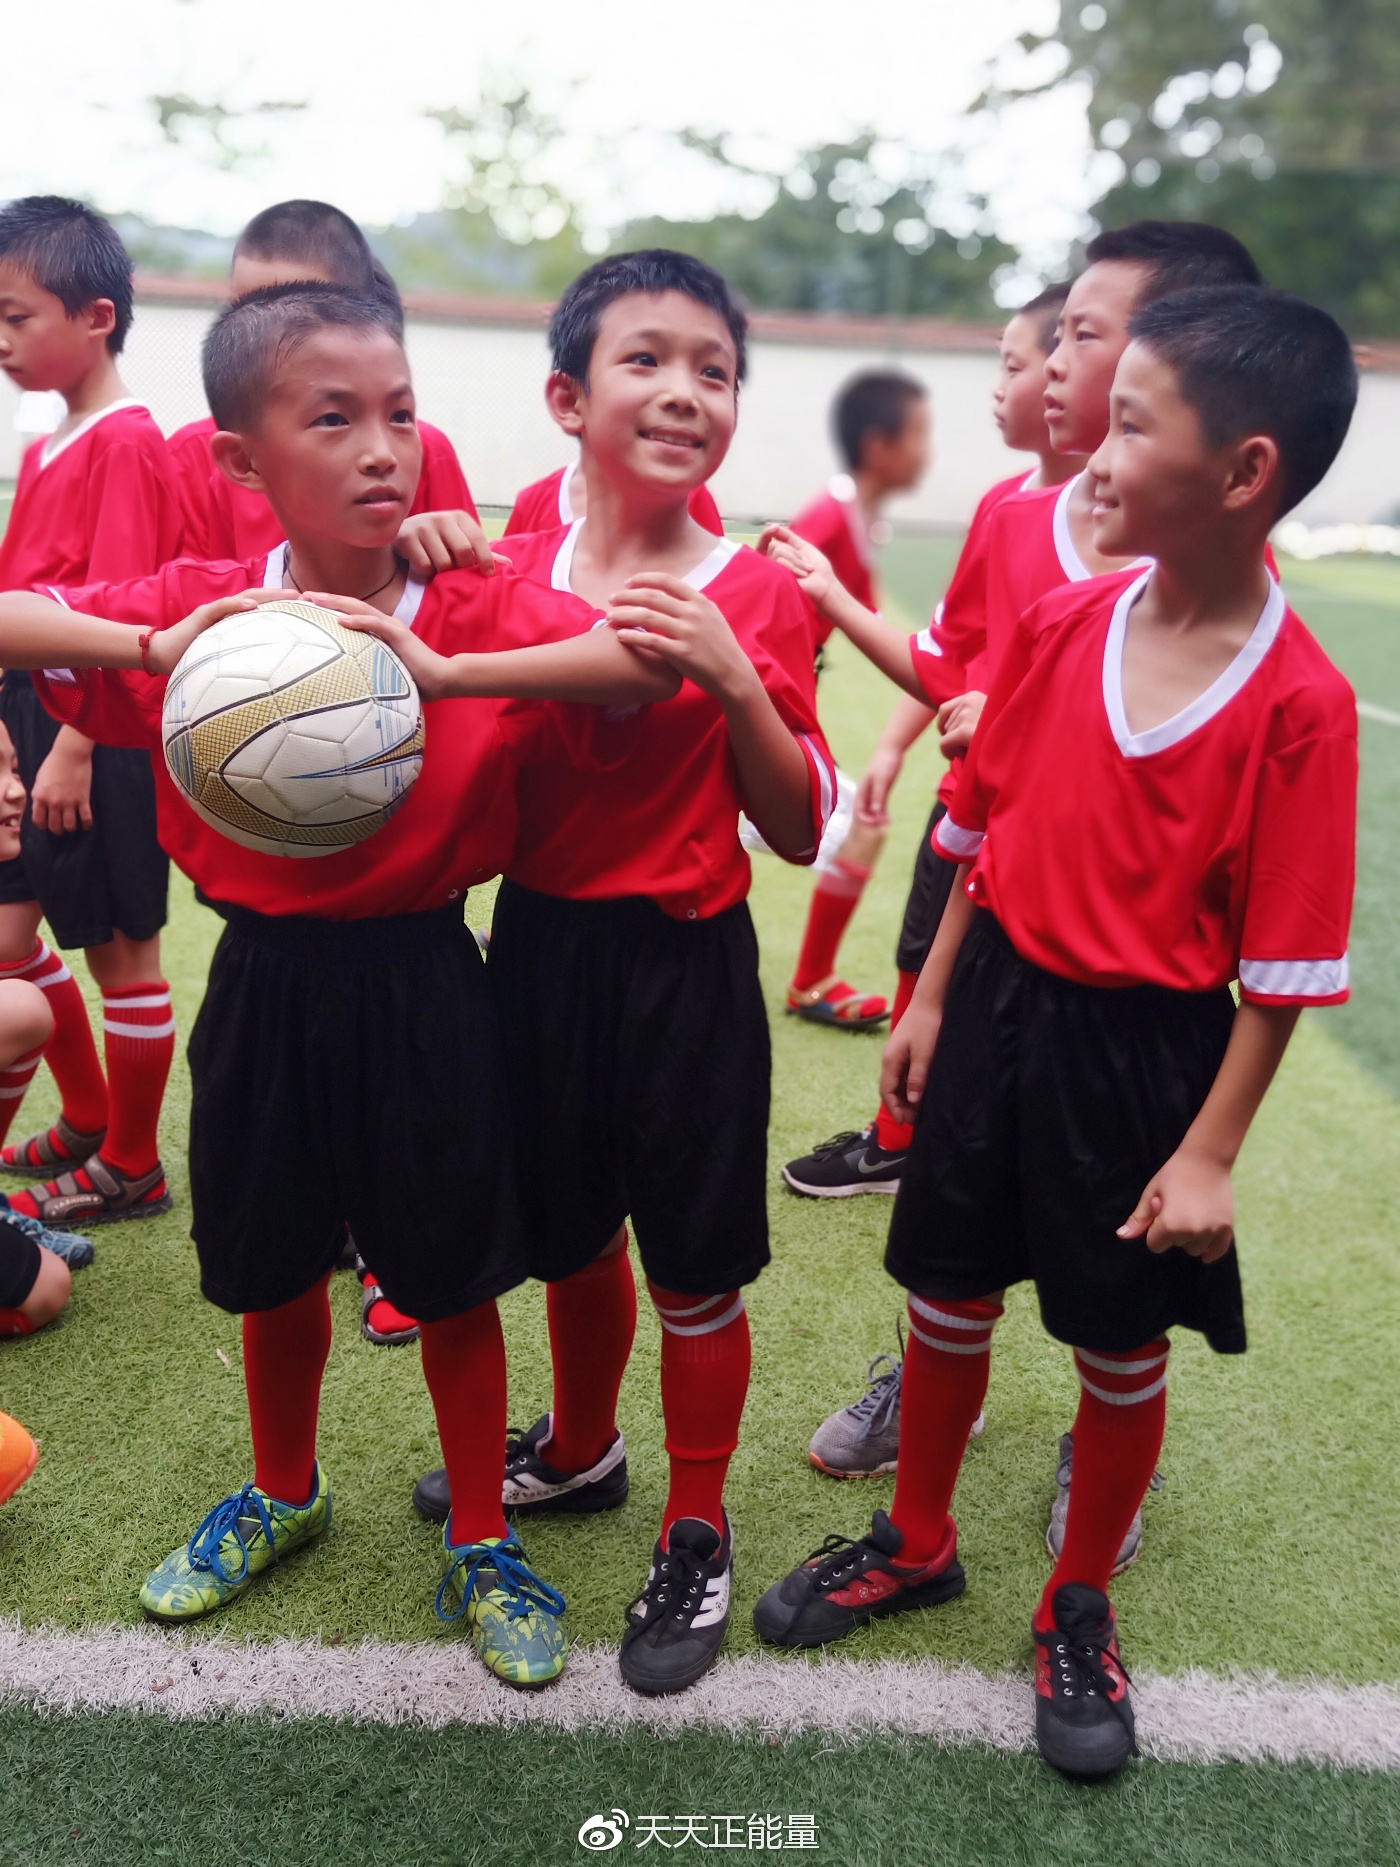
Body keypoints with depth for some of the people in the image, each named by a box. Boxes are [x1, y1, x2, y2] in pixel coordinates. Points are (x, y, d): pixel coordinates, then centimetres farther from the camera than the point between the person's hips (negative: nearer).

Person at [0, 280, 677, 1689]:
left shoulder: (478, 614, -11)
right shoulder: (201, 606, -4)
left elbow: (654, 658, -26)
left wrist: (447, 671, -35)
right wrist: (156, 649, -27)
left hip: (421, 986, -2)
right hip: (265, 980, 3)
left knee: (450, 1284, 12)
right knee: (272, 1271, 21)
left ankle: (481, 1548, 36)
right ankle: (282, 1496, 50)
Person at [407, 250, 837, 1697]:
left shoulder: (753, 597, -7)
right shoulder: (511, 574, 1)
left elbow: (800, 831, -8)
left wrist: (732, 678, -23)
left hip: (684, 964, -3)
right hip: (536, 943, 4)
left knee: (693, 1271, 9)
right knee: (567, 1237, 21)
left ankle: (697, 1536, 33)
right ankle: (579, 1451, 48)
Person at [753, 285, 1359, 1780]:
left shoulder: (1299, 703, -17)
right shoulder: (1063, 620, -4)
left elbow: (1285, 966, -13)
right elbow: (985, 820, 5)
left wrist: (1208, 1153, -13)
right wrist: (931, 1001, 7)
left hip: (1145, 1049, -4)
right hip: (1001, 1001, 4)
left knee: (1121, 1342, 13)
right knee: (947, 1291, 17)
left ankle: (1079, 1610, 39)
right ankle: (915, 1543, 42)